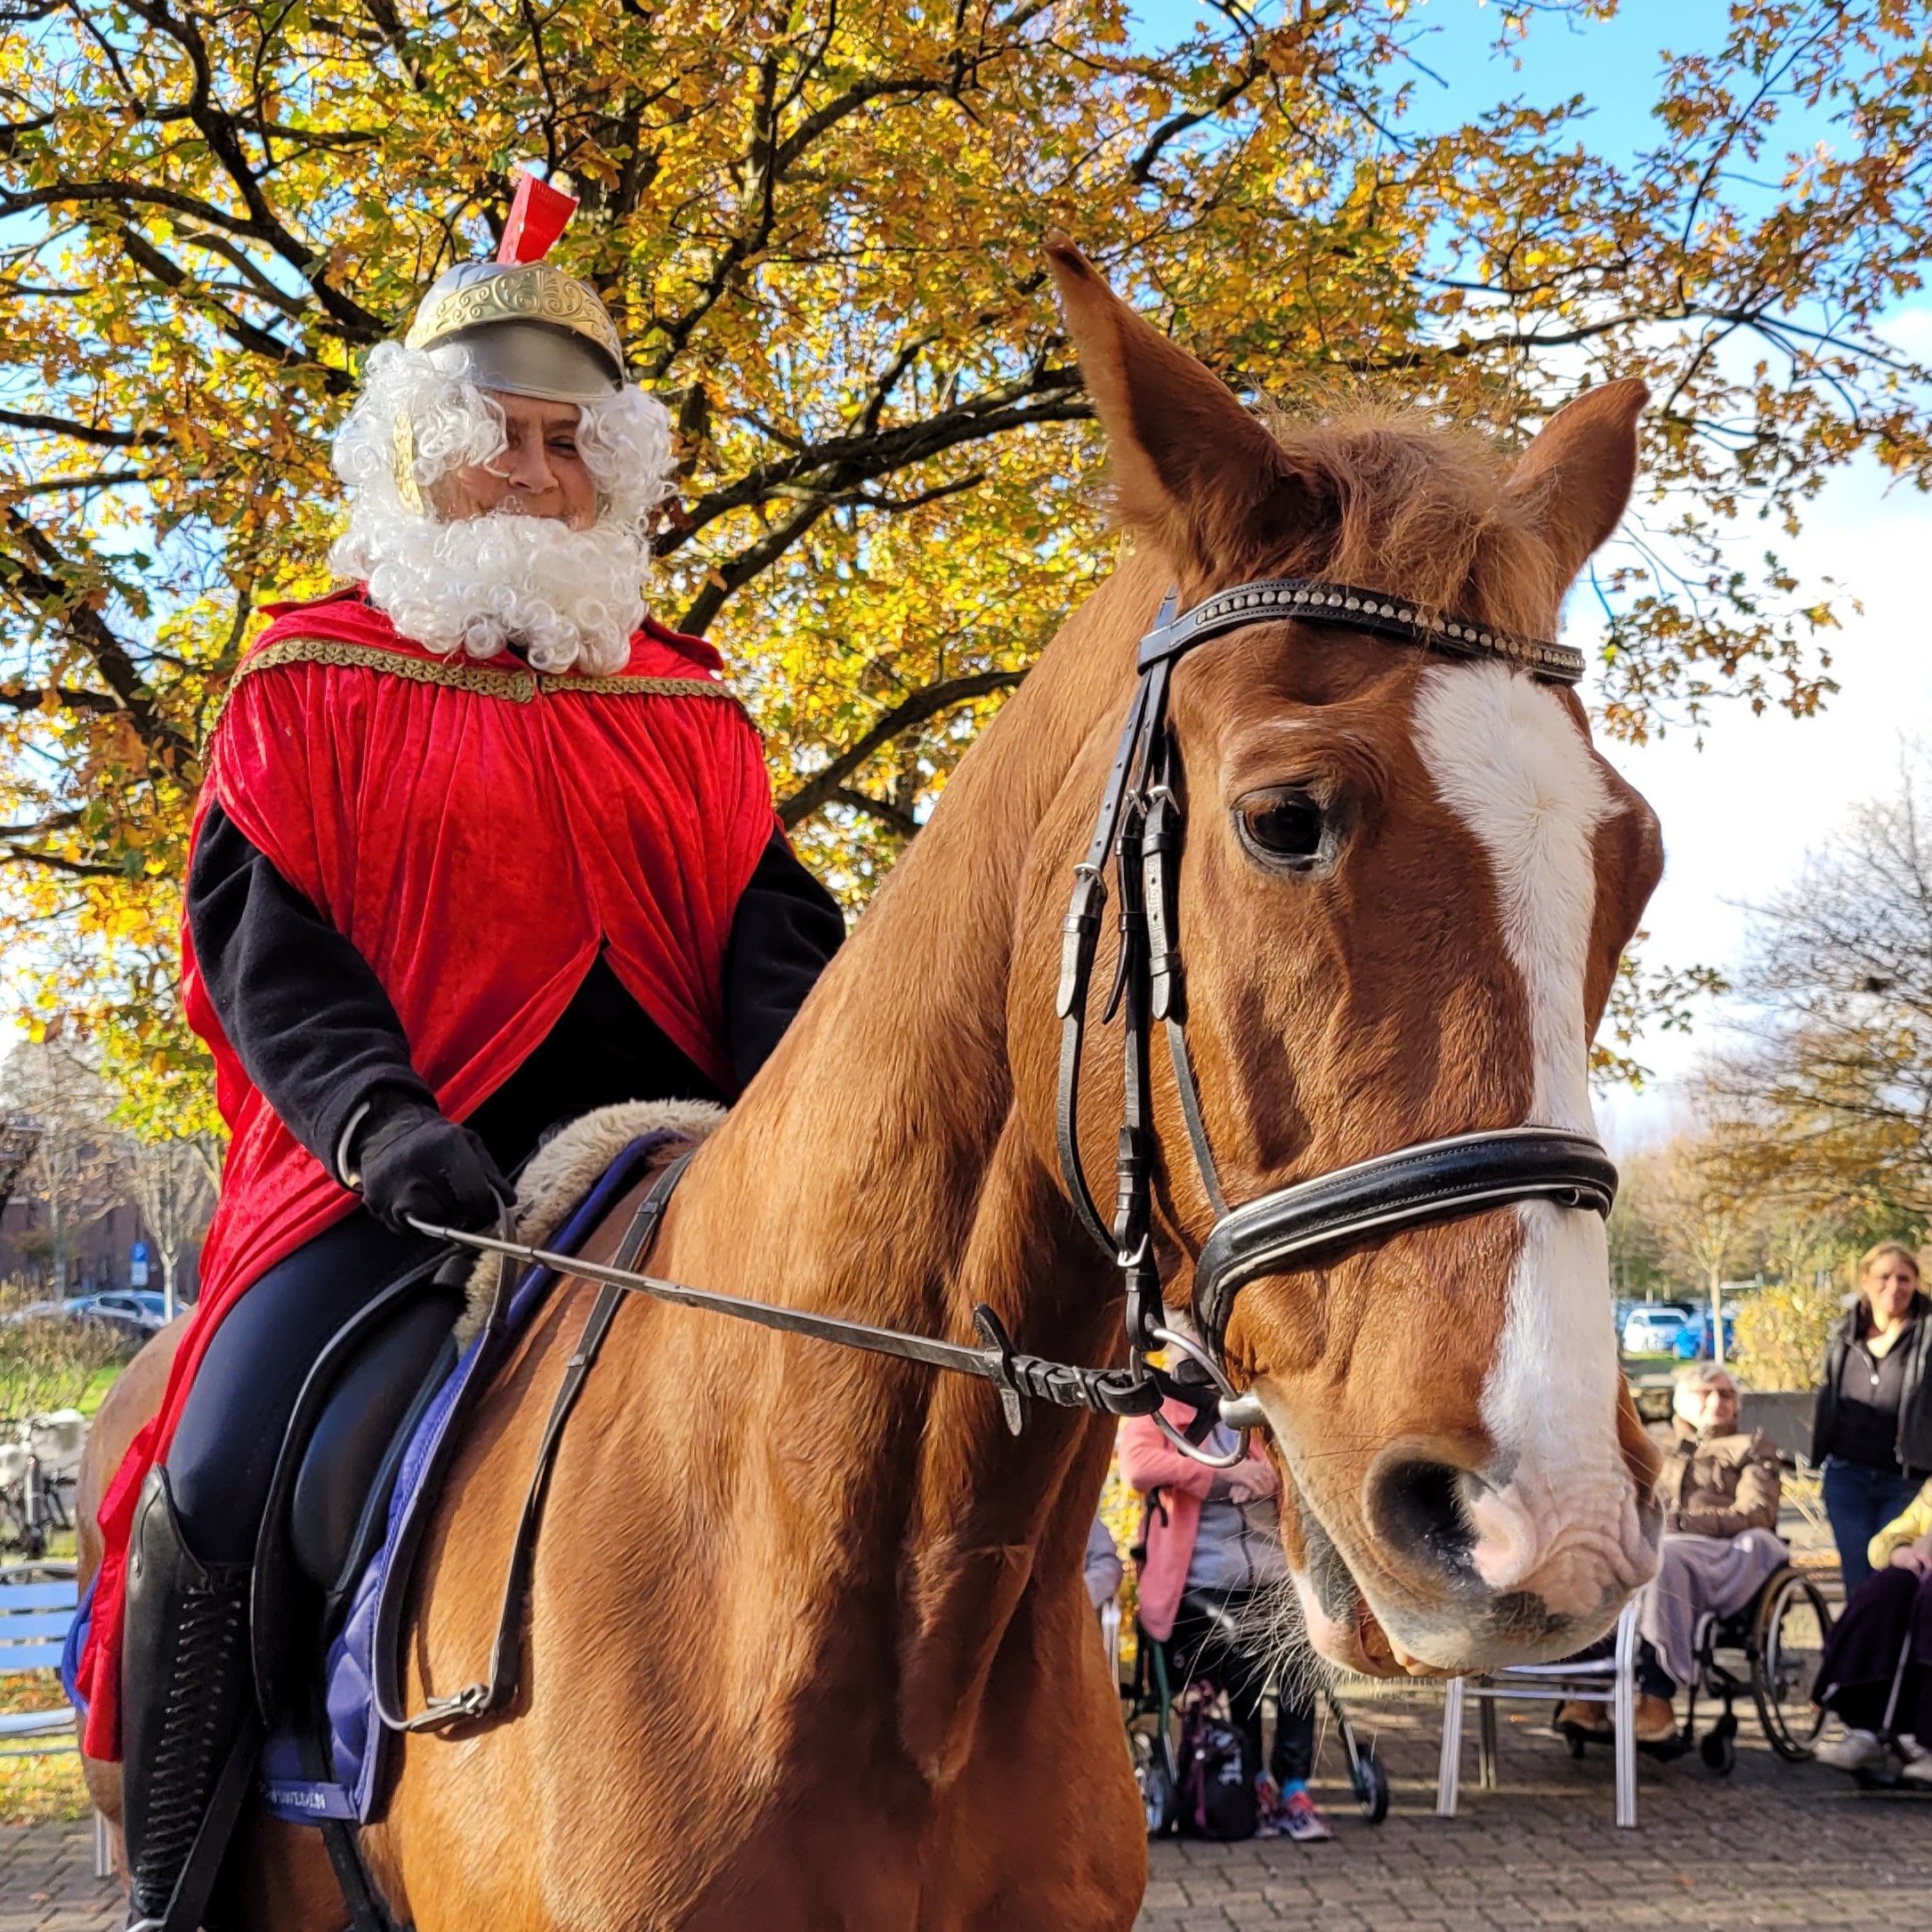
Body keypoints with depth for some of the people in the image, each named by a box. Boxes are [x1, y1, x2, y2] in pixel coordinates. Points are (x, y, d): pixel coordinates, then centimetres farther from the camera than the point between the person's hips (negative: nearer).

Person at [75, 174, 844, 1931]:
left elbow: (771, 928, 9)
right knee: (217, 1486, -20)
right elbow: (259, 937, -2)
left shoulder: (689, 710, 18)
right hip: (397, 1173, -3)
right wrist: (378, 1118, -21)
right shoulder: (311, 685, 9)